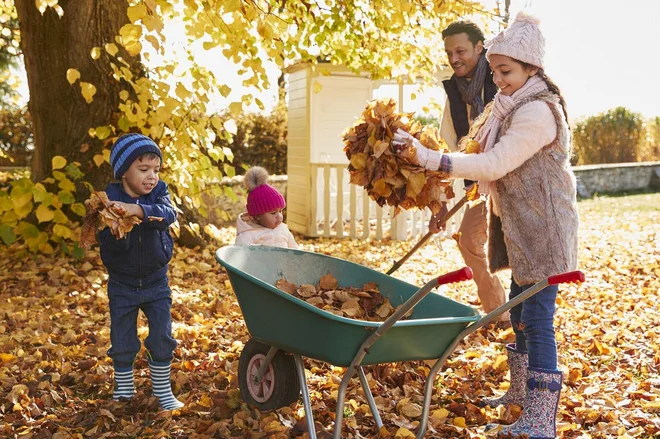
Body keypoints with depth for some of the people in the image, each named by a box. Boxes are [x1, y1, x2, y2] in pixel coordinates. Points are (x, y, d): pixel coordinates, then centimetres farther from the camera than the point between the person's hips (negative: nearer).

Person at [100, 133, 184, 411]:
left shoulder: (159, 193, -7)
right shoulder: (109, 200, -15)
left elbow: (168, 214, -31)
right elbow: (108, 246, -21)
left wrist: (137, 210, -47)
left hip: (156, 283, 1)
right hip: (122, 286, -1)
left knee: (162, 340, 4)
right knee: (122, 344, 9)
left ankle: (162, 390, 21)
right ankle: (123, 388, 30)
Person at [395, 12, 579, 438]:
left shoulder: (538, 112, -18)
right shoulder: (514, 107, 14)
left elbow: (494, 164, -25)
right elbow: (499, 166, 16)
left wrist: (429, 158, -28)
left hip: (543, 229, -10)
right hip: (521, 228, 10)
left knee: (537, 319, -10)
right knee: (521, 314, 19)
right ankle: (522, 396, 35)